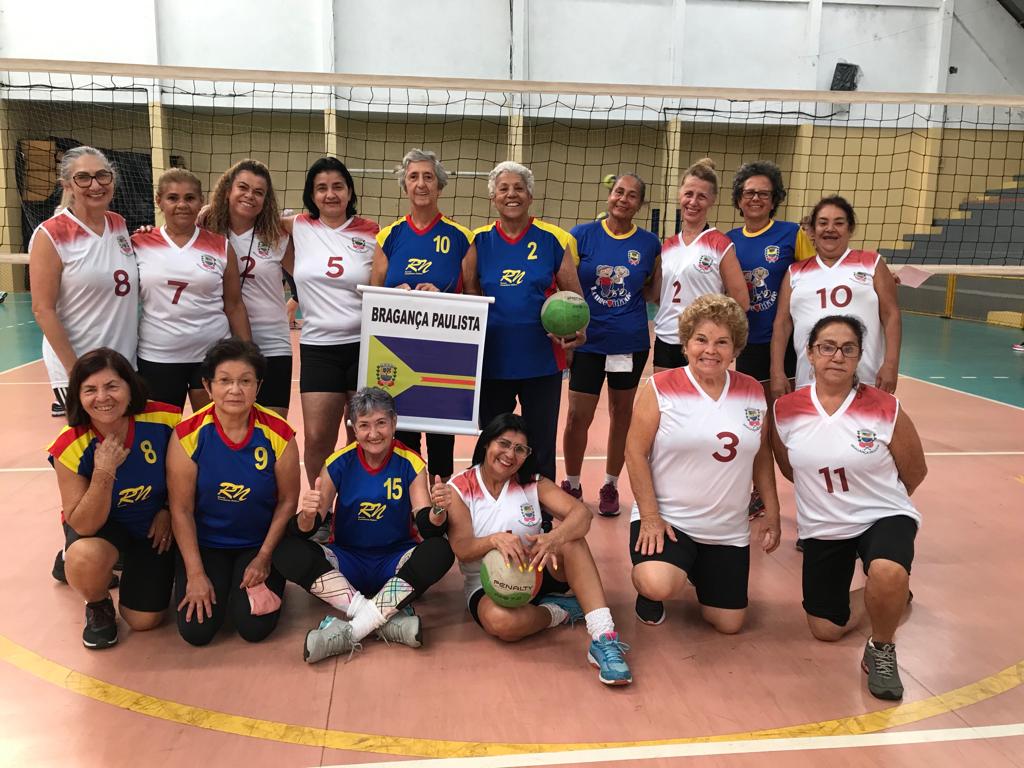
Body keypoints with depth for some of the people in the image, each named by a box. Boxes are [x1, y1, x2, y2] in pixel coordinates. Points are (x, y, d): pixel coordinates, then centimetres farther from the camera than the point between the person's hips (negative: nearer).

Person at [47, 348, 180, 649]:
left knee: (144, 621, 0)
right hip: (99, 524, -1)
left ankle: (126, 565, 34)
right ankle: (98, 606, 0)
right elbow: (82, 526, -26)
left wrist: (169, 511, -8)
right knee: (86, 558, -38)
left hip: (154, 525, 2)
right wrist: (103, 473, -39)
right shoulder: (70, 448, -27)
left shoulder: (165, 420, -26)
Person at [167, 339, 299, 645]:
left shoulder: (278, 434, -15)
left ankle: (261, 580, 18)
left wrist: (264, 557, -8)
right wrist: (195, 574, -11)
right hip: (204, 543, 1)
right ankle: (219, 582, 20)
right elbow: (181, 509, -10)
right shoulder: (188, 435, -16)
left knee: (254, 627, -13)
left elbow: (287, 501, -5)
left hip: (259, 543, 0)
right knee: (196, 630, -10)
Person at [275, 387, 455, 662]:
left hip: (395, 562, -1)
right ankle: (390, 620, -29)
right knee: (288, 552, -25)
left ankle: (350, 631, -27)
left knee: (440, 551, -30)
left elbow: (427, 528, -16)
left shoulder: (411, 464, -10)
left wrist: (437, 514, -40)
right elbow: (304, 532, -11)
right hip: (347, 561, 1)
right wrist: (308, 515, -35)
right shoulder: (339, 464, -9)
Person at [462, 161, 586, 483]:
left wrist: (578, 329, -14)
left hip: (541, 361, -1)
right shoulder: (479, 241, 4)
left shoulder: (553, 239, 0)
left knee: (541, 448, 9)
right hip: (492, 360, 2)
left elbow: (574, 296, 4)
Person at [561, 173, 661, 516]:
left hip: (631, 343, 2)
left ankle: (610, 486, 29)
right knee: (579, 416, 1)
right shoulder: (582, 234, -4)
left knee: (622, 413, 12)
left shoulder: (649, 243, 0)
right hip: (588, 341, -1)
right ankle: (571, 485, 23)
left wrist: (640, 290, -9)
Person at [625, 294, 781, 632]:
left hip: (728, 530, 5)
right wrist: (650, 516, -15)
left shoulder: (753, 392, 2)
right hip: (667, 518, -4)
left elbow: (762, 456, 12)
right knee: (658, 587, -31)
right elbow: (636, 453, -10)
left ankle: (697, 571, 39)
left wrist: (772, 514, 10)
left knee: (729, 624, 9)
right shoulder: (661, 388, -10)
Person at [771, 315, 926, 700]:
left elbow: (915, 472, 1)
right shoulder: (785, 411, -10)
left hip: (885, 517, -3)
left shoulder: (886, 409, -16)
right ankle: (888, 594, 38)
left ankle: (881, 649, -4)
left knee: (887, 573, -37)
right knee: (826, 629, 8)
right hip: (822, 529, 3)